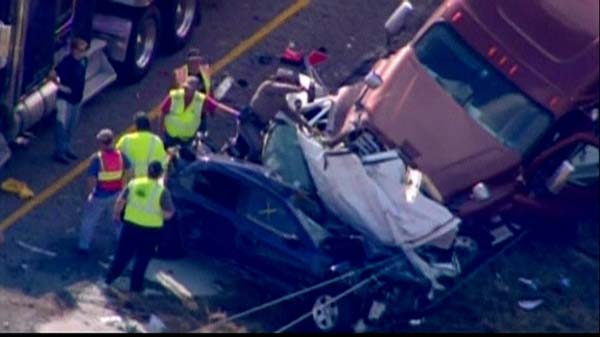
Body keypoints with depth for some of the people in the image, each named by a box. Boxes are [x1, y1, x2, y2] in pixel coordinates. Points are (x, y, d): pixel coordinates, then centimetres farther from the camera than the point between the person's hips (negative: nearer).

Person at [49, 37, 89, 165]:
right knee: (62, 125, -2)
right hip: (65, 99, -8)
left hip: (77, 98, 8)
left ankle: (66, 149, 30)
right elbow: (52, 75, -26)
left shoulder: (83, 61, 1)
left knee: (71, 126, 18)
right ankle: (59, 152, 4)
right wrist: (60, 86, -19)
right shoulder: (67, 62, -23)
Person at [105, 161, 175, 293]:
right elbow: (168, 214, -15)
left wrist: (116, 214, 19)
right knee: (142, 259, 12)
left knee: (123, 253, 18)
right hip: (150, 229, -3)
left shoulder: (134, 183, -5)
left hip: (131, 224, 3)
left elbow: (120, 201, 3)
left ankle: (109, 278, 28)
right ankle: (135, 286, 20)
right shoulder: (162, 191, -15)